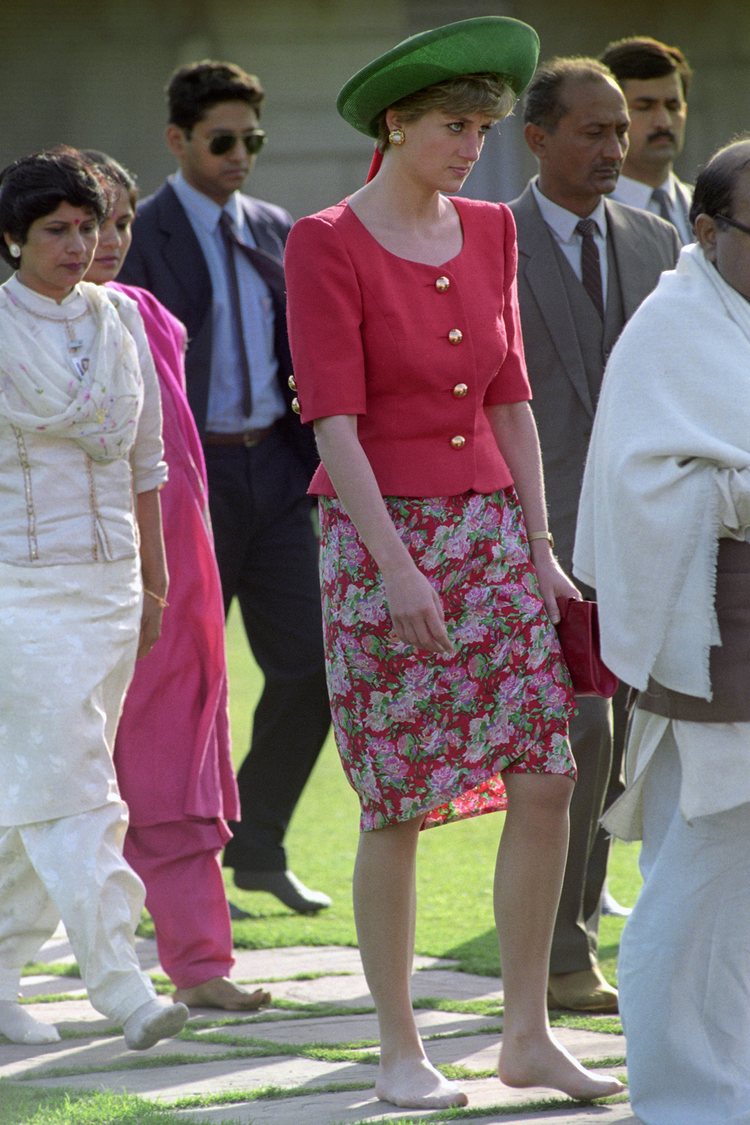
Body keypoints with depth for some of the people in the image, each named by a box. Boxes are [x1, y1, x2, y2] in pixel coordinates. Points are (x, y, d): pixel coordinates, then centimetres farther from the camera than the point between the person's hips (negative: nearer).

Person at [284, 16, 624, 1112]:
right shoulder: (326, 245, -9)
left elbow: (510, 401, 13)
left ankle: (528, 1034, 7)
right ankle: (399, 1052, 9)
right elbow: (335, 422, -14)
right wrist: (396, 568, -20)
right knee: (399, 804, -2)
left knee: (545, 780, -2)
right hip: (379, 535, -5)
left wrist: (540, 551, 8)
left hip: (489, 527, 6)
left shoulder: (488, 234, 9)